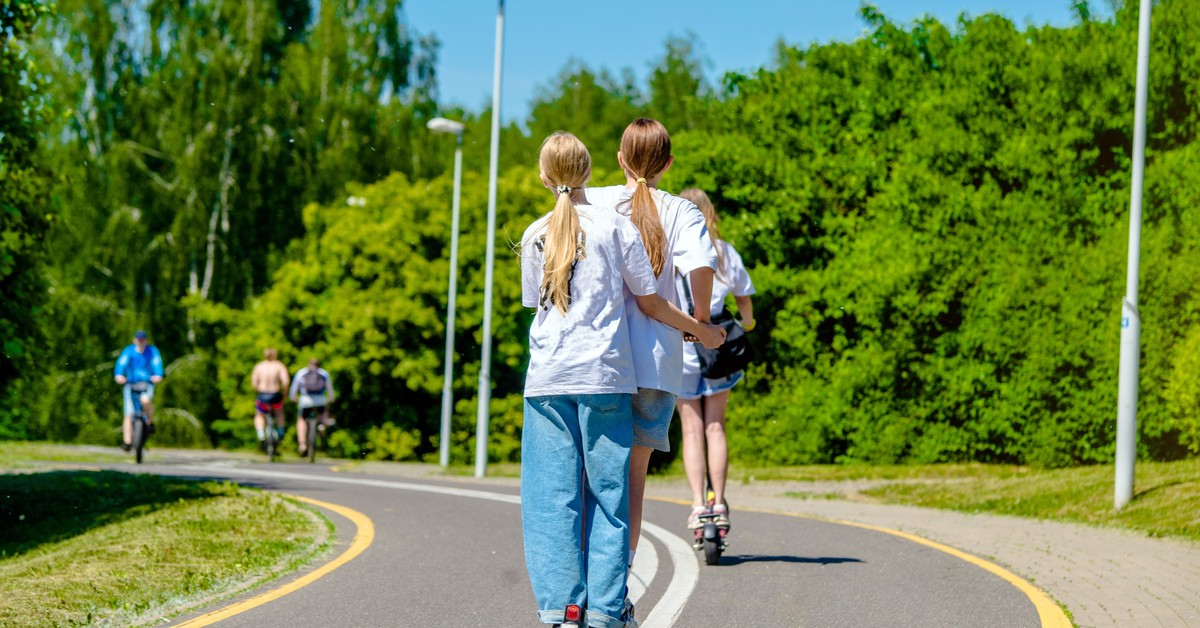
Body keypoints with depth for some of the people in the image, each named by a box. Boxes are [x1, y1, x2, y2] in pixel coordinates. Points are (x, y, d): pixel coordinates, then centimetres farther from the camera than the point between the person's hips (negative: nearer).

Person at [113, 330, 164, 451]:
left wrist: (158, 375, -37)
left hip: (147, 383, -1)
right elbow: (121, 363, -18)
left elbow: (157, 364, -16)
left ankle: (150, 422, -8)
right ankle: (127, 441, -6)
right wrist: (118, 375, -38)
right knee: (129, 414, -9)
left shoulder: (152, 351, -1)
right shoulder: (129, 351, -3)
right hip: (131, 384, 1)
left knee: (145, 400, -33)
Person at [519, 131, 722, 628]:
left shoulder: (535, 236, 7)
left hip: (547, 379, 2)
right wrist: (702, 331, 16)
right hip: (604, 374, -1)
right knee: (607, 492, 3)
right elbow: (649, 302, 4)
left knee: (551, 495, 2)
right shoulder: (615, 226, 1)